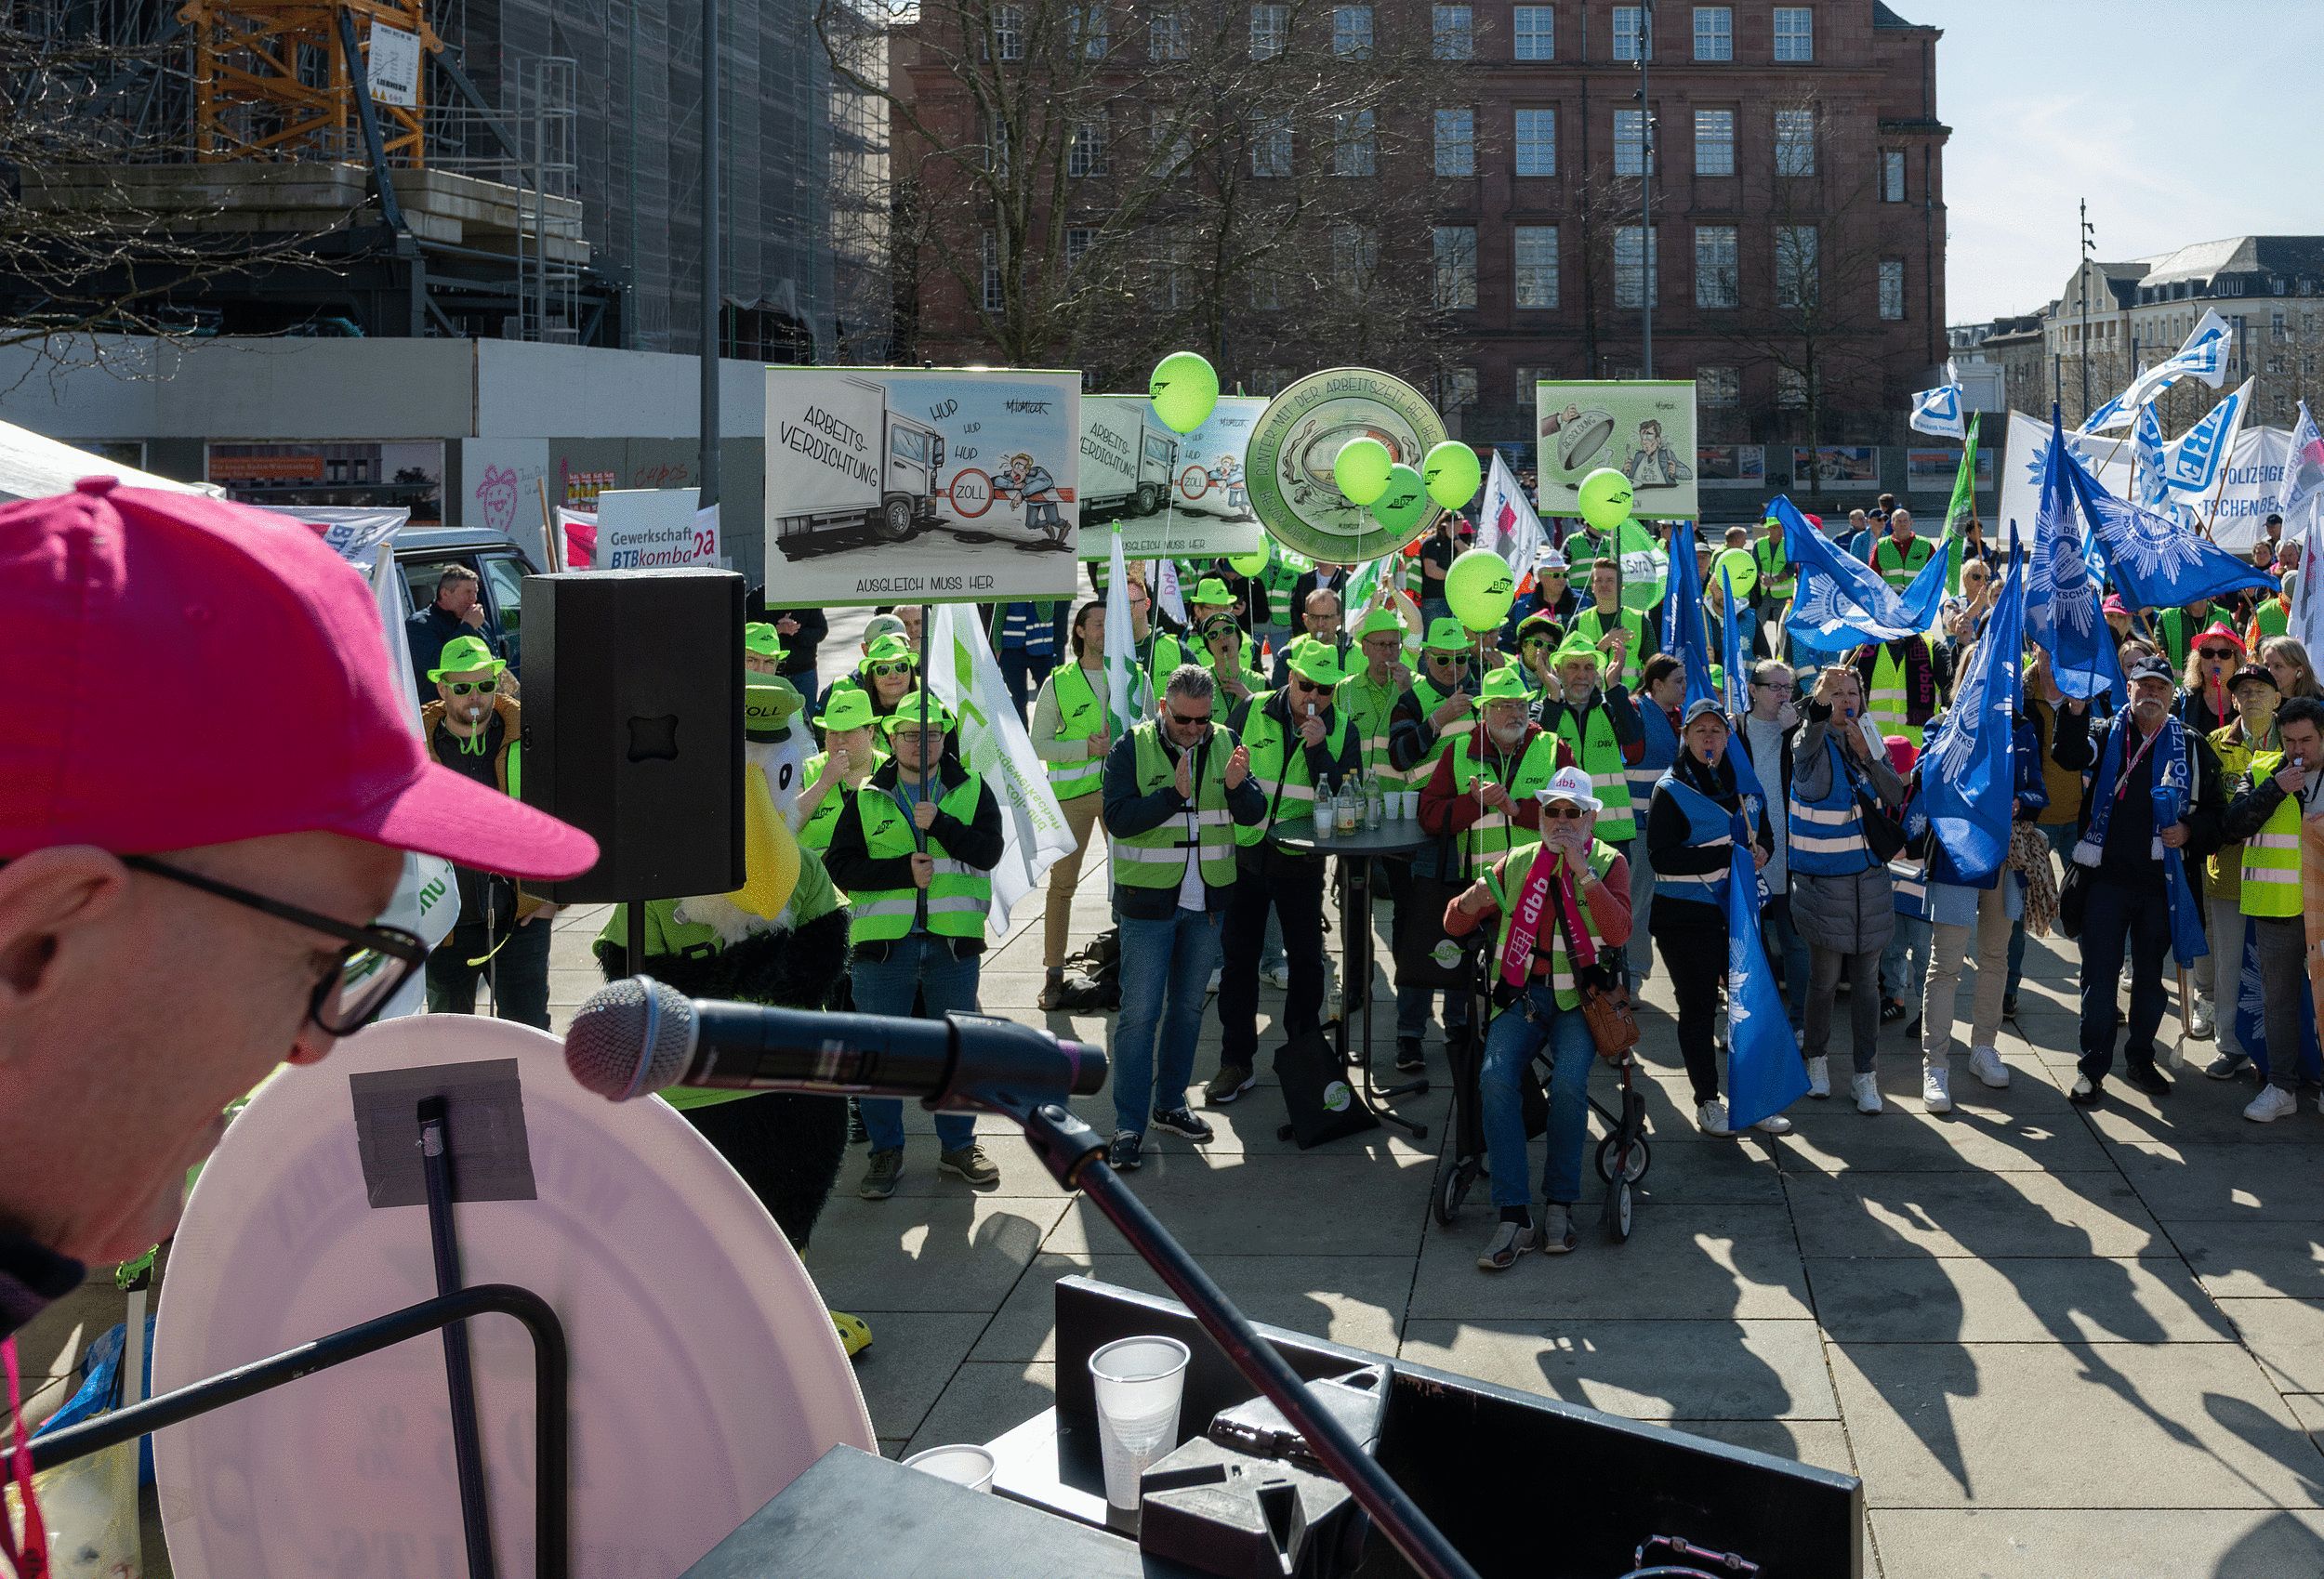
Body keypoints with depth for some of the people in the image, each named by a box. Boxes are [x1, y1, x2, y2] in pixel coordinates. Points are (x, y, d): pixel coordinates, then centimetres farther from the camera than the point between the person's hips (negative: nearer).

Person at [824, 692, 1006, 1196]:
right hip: (884, 941, 0)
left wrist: (939, 823, -20)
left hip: (953, 941, 1)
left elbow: (988, 851, -8)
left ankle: (958, 1144, 24)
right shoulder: (867, 798, 5)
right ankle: (886, 1151, 17)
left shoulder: (971, 789, 6)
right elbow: (840, 866, -4)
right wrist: (903, 870, -14)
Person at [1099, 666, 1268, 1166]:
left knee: (1189, 1007, 14)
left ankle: (1169, 1104, 28)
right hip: (1149, 900, -4)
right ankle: (1129, 1124, 1)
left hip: (1208, 900, 4)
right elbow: (1119, 819, -17)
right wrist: (1176, 793, -28)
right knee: (1140, 1013, -5)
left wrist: (1237, 785, -25)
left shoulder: (1226, 744, 2)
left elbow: (1254, 816, -3)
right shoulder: (1133, 747, -8)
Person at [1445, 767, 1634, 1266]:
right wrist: (1473, 900, -11)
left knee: (1568, 1080, -30)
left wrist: (1581, 869, -16)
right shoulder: (1517, 863, 14)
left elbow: (1619, 931, -11)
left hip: (1579, 997, -2)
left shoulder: (1608, 862, 7)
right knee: (1495, 1076, -26)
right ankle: (1514, 1215, -25)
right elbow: (1454, 925, 13)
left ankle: (1560, 1202, -12)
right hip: (1522, 994, 2)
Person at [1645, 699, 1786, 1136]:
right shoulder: (1670, 789, -7)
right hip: (1686, 916, -5)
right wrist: (1729, 855, -19)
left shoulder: (1742, 783, 11)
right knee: (1698, 1008, 2)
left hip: (1738, 910, 5)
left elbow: (1763, 834, 24)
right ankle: (1707, 1103, 13)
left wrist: (1759, 851, -1)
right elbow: (1661, 856, -17)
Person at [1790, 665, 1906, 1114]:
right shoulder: (1812, 743, -7)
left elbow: (1896, 797, -5)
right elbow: (1811, 733, -34)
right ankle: (1817, 1056, 25)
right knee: (1825, 978, 2)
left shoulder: (1870, 740, 6)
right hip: (1823, 879, -4)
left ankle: (1865, 1075, 13)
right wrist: (1822, 697, -54)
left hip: (1869, 877, 4)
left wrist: (1866, 754, -18)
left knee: (1866, 979, 6)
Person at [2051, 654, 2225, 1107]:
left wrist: (2190, 831, -9)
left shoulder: (2191, 745, 7)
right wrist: (2077, 707, -32)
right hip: (2107, 877, -2)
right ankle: (2093, 1067, 8)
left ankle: (2140, 1059, 27)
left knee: (2150, 974, 13)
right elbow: (2069, 756, -19)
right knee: (2100, 975, 0)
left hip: (2160, 881, 2)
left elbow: (2213, 807, 11)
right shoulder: (2106, 734, 3)